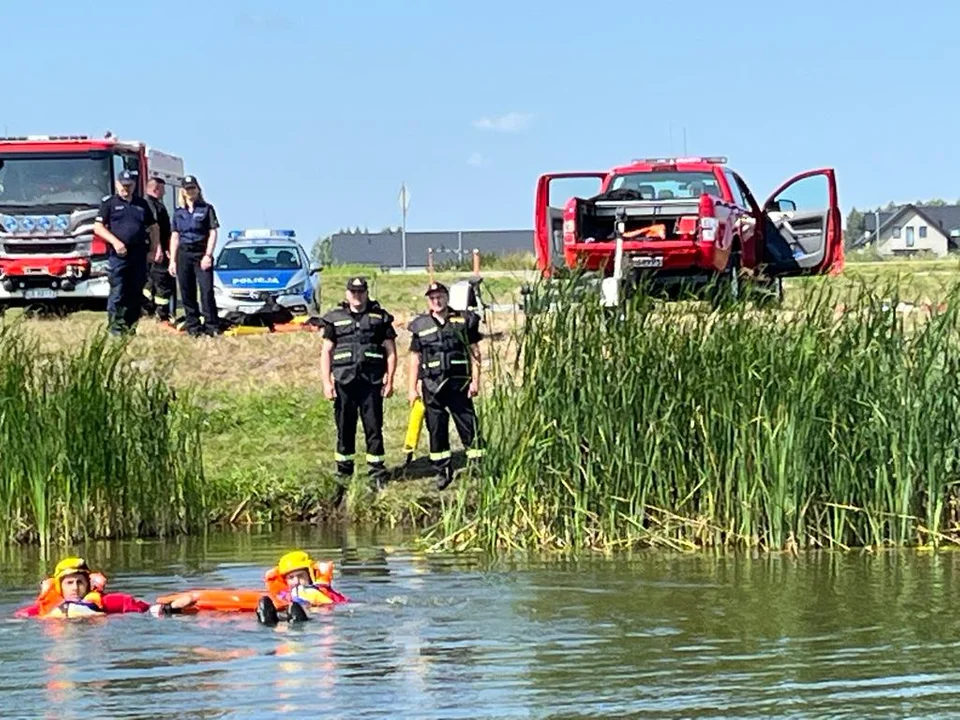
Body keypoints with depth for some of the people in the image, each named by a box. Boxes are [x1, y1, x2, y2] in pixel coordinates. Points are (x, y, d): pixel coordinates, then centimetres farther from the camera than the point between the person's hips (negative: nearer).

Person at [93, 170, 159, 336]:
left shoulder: (142, 204, 18)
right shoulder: (109, 203, 5)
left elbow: (154, 227, 22)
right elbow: (98, 227, -1)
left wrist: (155, 247, 8)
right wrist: (115, 241, -14)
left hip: (139, 253, 5)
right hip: (118, 254, -4)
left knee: (136, 293, 5)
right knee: (117, 292, -9)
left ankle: (131, 326, 11)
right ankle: (116, 328, -8)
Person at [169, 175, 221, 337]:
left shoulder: (206, 209, 3)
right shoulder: (179, 212, 14)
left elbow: (213, 233, -1)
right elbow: (175, 237, 15)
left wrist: (208, 255, -11)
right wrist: (172, 261, 9)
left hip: (201, 254, -4)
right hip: (183, 255, 4)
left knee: (207, 291, -12)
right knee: (187, 293, 3)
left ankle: (211, 327, -11)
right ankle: (193, 327, 8)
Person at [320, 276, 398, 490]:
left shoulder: (380, 318, 8)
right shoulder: (335, 318, 9)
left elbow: (390, 351, 8)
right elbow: (326, 352, 7)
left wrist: (389, 379, -1)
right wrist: (326, 382, -2)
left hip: (371, 383, -1)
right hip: (343, 382, 1)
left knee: (374, 429, -1)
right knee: (344, 430, 5)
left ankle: (377, 474, 4)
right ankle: (343, 473, 14)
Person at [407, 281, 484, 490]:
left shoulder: (464, 321, 4)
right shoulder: (421, 326, 9)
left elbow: (475, 353, 4)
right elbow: (414, 359, 11)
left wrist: (475, 381, -3)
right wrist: (412, 388, 6)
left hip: (459, 383, -2)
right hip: (432, 385, 2)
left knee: (468, 426, -4)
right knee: (436, 429, 5)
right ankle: (443, 471, 14)